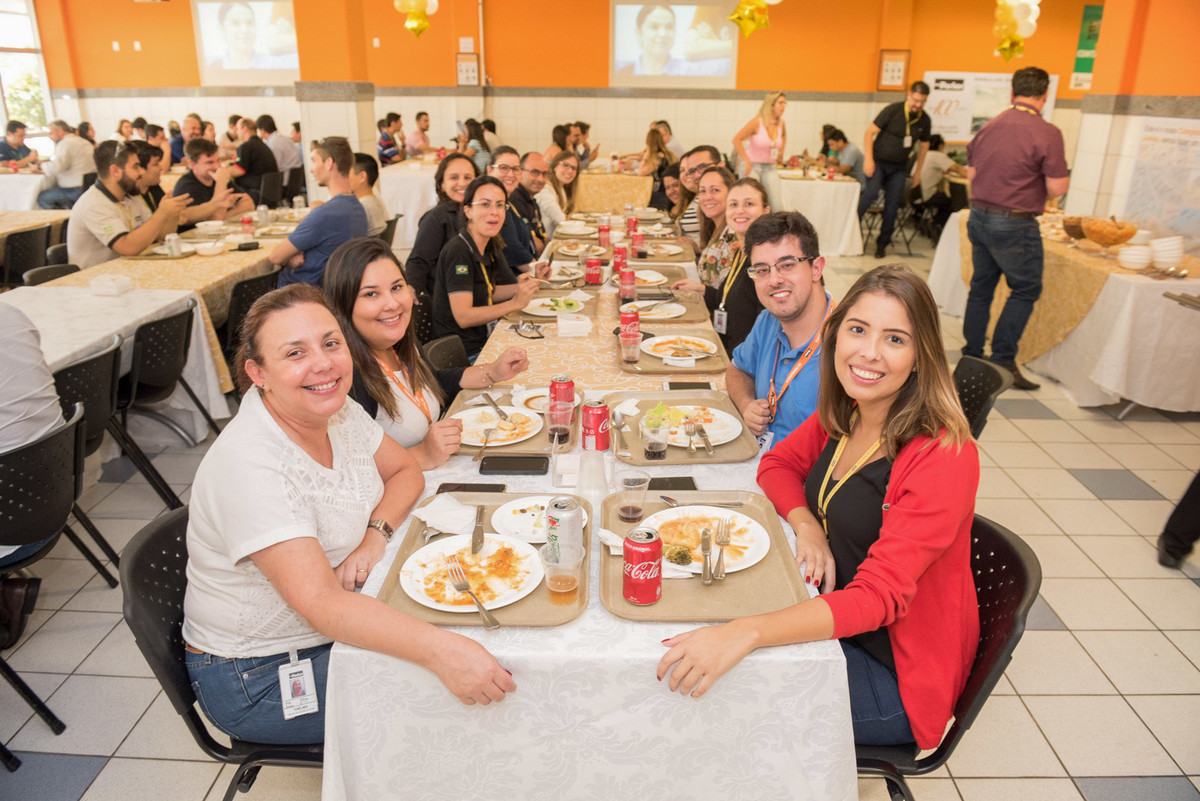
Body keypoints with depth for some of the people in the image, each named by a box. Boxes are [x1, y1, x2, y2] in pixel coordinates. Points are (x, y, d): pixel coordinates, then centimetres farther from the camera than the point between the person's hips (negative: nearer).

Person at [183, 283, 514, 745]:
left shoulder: (337, 410, -6)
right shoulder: (248, 465, -30)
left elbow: (405, 472, 6)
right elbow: (319, 603, -36)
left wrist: (376, 535, -15)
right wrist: (439, 650, -47)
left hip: (339, 624, 7)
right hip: (259, 675, -7)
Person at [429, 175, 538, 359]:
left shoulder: (489, 247, 7)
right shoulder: (458, 252, -19)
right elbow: (463, 317, -24)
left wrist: (519, 287, 1)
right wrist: (516, 303, -26)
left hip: (483, 342, 9)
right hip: (465, 354, -9)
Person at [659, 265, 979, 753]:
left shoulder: (942, 457, -26)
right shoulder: (844, 415, -3)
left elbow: (877, 597, -32)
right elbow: (777, 464, 11)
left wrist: (745, 633, -44)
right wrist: (806, 525, -12)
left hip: (896, 676, -6)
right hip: (833, 617, 7)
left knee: (713, 697, -15)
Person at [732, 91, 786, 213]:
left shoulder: (781, 124, 1)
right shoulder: (757, 122, -14)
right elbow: (736, 139, -17)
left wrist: (781, 152, 15)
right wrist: (746, 161, -22)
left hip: (770, 167, 4)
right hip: (752, 166, -4)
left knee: (776, 204, -7)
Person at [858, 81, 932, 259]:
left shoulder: (924, 120, 2)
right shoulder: (892, 110, -12)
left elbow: (924, 145, 17)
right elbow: (870, 132, -10)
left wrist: (918, 171, 15)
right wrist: (868, 159, -17)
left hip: (899, 166, 4)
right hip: (879, 160, -4)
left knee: (893, 204, -2)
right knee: (871, 192, -26)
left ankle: (882, 243, 9)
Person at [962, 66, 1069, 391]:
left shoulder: (989, 126, 5)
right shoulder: (1047, 133, -13)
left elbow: (971, 173, 13)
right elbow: (1057, 187, -13)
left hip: (979, 217, 6)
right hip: (1015, 224, -6)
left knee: (981, 288, 15)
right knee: (1026, 290, 6)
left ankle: (971, 356, 20)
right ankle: (1002, 361, 2)